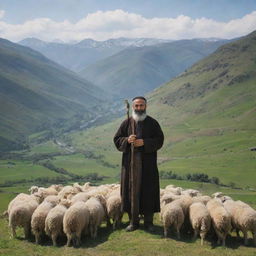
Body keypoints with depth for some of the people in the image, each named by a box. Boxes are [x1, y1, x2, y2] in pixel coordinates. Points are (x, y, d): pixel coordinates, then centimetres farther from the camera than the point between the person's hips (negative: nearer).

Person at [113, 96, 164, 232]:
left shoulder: (152, 123, 3)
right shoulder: (127, 122, 6)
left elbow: (159, 140, -3)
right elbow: (117, 139, 6)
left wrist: (144, 143, -16)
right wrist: (127, 140, -14)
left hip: (147, 163, -1)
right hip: (130, 163, 1)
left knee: (148, 190, 1)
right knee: (131, 190, 2)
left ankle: (148, 221, 13)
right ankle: (133, 221, 13)